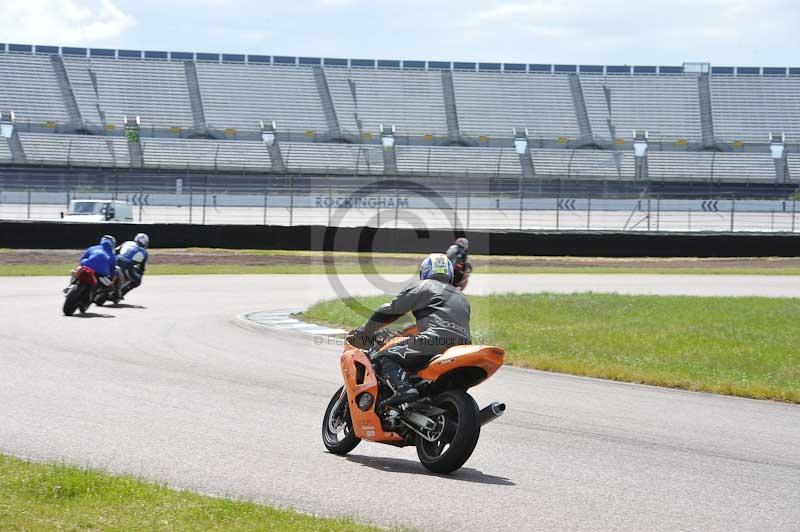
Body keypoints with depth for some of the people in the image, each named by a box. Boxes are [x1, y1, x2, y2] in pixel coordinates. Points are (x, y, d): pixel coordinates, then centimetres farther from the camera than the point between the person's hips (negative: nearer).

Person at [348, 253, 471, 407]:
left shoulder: (423, 286, 13)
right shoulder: (461, 297, 33)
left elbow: (391, 310, 11)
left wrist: (364, 332, 21)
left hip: (435, 340, -7)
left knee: (384, 358, -6)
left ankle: (403, 389, -32)